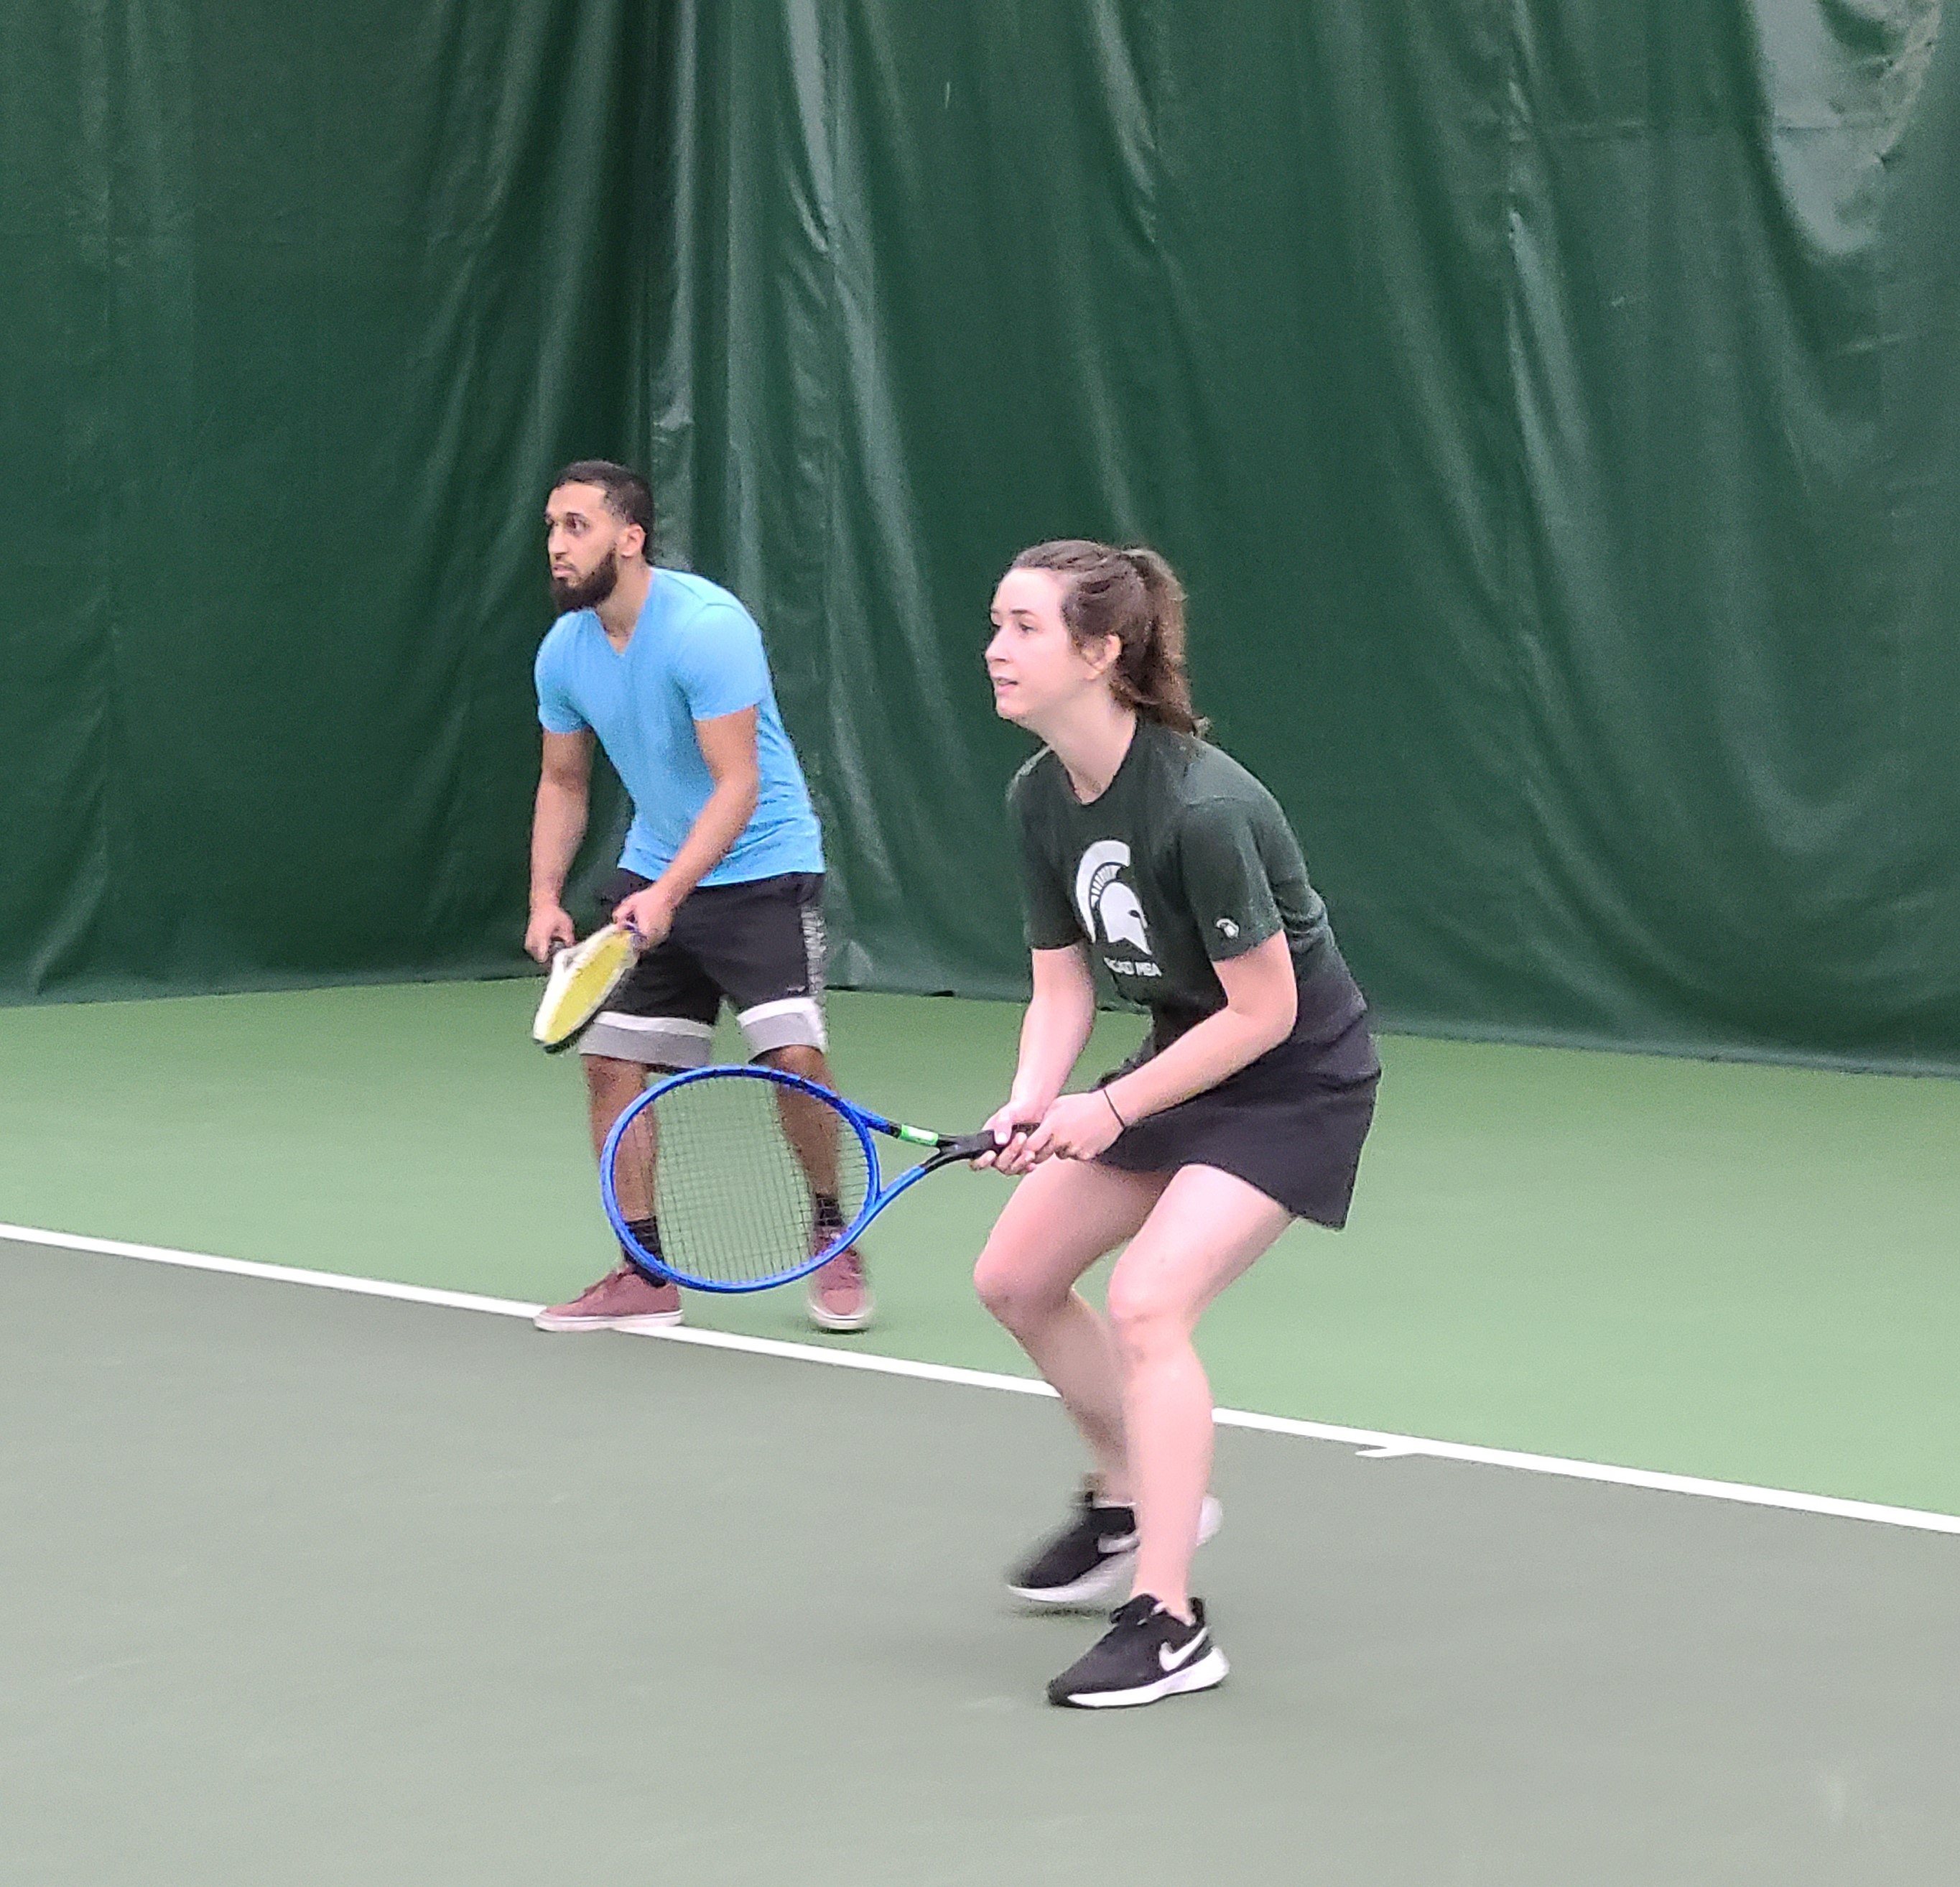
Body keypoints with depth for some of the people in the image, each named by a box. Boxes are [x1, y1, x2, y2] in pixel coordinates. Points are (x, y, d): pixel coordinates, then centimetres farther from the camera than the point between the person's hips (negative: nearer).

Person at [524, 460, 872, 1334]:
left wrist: (670, 893, -34)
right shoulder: (563, 651, -2)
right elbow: (563, 783, 11)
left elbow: (737, 785, -25)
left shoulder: (708, 627, -23)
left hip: (761, 867, -6)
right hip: (651, 874, 6)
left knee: (794, 1056, -19)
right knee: (609, 1063, -2)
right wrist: (545, 897, -2)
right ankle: (645, 1277, 10)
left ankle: (834, 1243, 5)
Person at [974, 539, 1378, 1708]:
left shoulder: (1202, 808, -31)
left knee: (1149, 1301, -23)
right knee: (1016, 1278, 12)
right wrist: (1032, 1104, -20)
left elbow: (1264, 1010, -25)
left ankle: (1169, 1626, -15)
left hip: (1298, 1076, -9)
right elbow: (1063, 986, -1)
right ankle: (1136, 1499, 35)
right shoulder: (1040, 798, -7)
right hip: (1186, 1053, 9)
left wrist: (1113, 1109, -23)